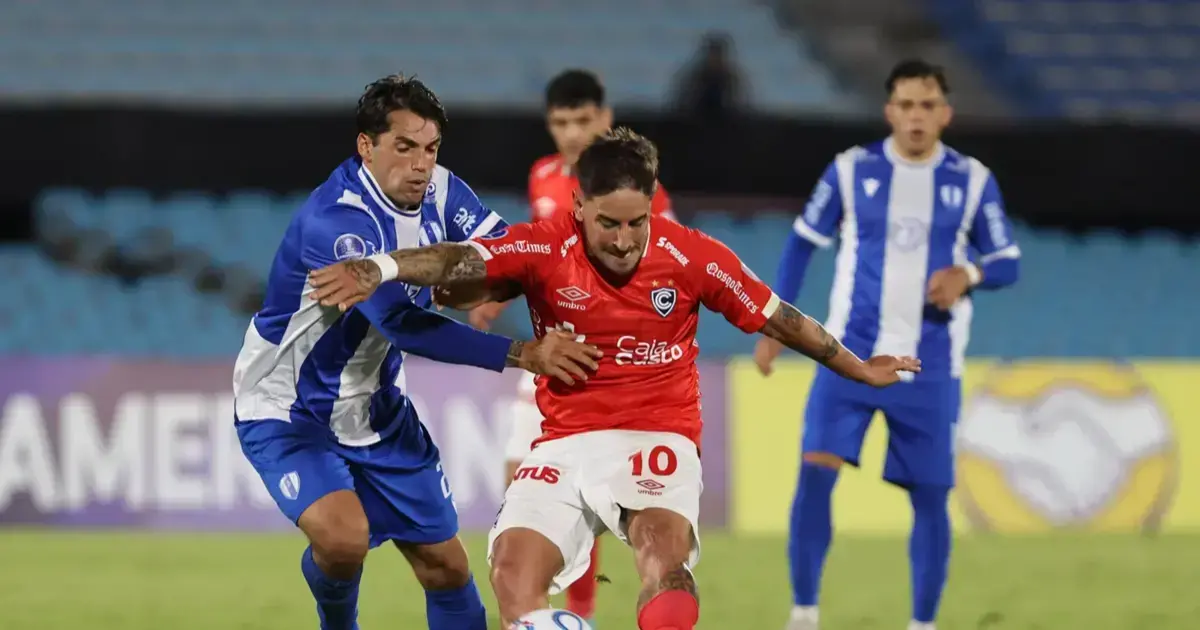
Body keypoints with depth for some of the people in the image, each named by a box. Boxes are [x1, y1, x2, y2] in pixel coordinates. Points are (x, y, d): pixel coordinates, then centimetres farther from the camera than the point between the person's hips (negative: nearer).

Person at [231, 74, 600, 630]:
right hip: (288, 413, -7)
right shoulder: (334, 220, -30)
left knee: (446, 566, 6)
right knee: (343, 537, -28)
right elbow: (402, 324, -37)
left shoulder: (437, 192, -7)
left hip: (377, 412, 7)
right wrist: (519, 354, -41)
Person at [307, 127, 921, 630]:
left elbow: (778, 318, 8)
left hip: (657, 437, -1)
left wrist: (858, 369, 20)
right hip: (565, 443, 2)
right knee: (513, 566, -18)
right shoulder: (543, 249, -9)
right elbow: (459, 261, -26)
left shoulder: (692, 257, -7)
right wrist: (376, 269, -46)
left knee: (663, 549, -31)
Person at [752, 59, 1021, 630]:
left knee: (929, 495, 3)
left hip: (929, 368, 1)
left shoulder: (973, 181, 1)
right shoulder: (851, 171, 1)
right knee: (815, 471, -16)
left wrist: (968, 273, -17)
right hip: (851, 355, -1)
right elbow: (803, 243, 10)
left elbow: (1007, 263, 5)